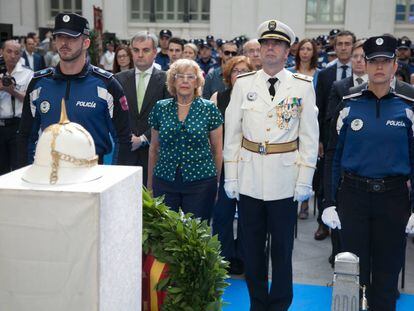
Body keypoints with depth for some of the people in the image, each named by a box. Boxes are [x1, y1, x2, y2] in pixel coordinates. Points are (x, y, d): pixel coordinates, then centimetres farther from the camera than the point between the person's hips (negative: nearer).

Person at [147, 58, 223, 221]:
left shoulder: (209, 109, 0)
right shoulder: (160, 108, 6)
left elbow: (217, 149, 5)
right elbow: (154, 149, 13)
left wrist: (217, 182, 5)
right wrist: (150, 183, 15)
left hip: (200, 182, -2)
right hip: (164, 182, 2)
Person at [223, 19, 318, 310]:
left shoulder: (303, 86, -1)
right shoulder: (243, 84, 3)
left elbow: (310, 137, 0)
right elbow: (232, 133, 5)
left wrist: (305, 180, -4)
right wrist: (230, 176, 2)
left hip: (285, 179, -1)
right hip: (249, 177, 2)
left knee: (282, 246, 8)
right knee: (252, 245, 11)